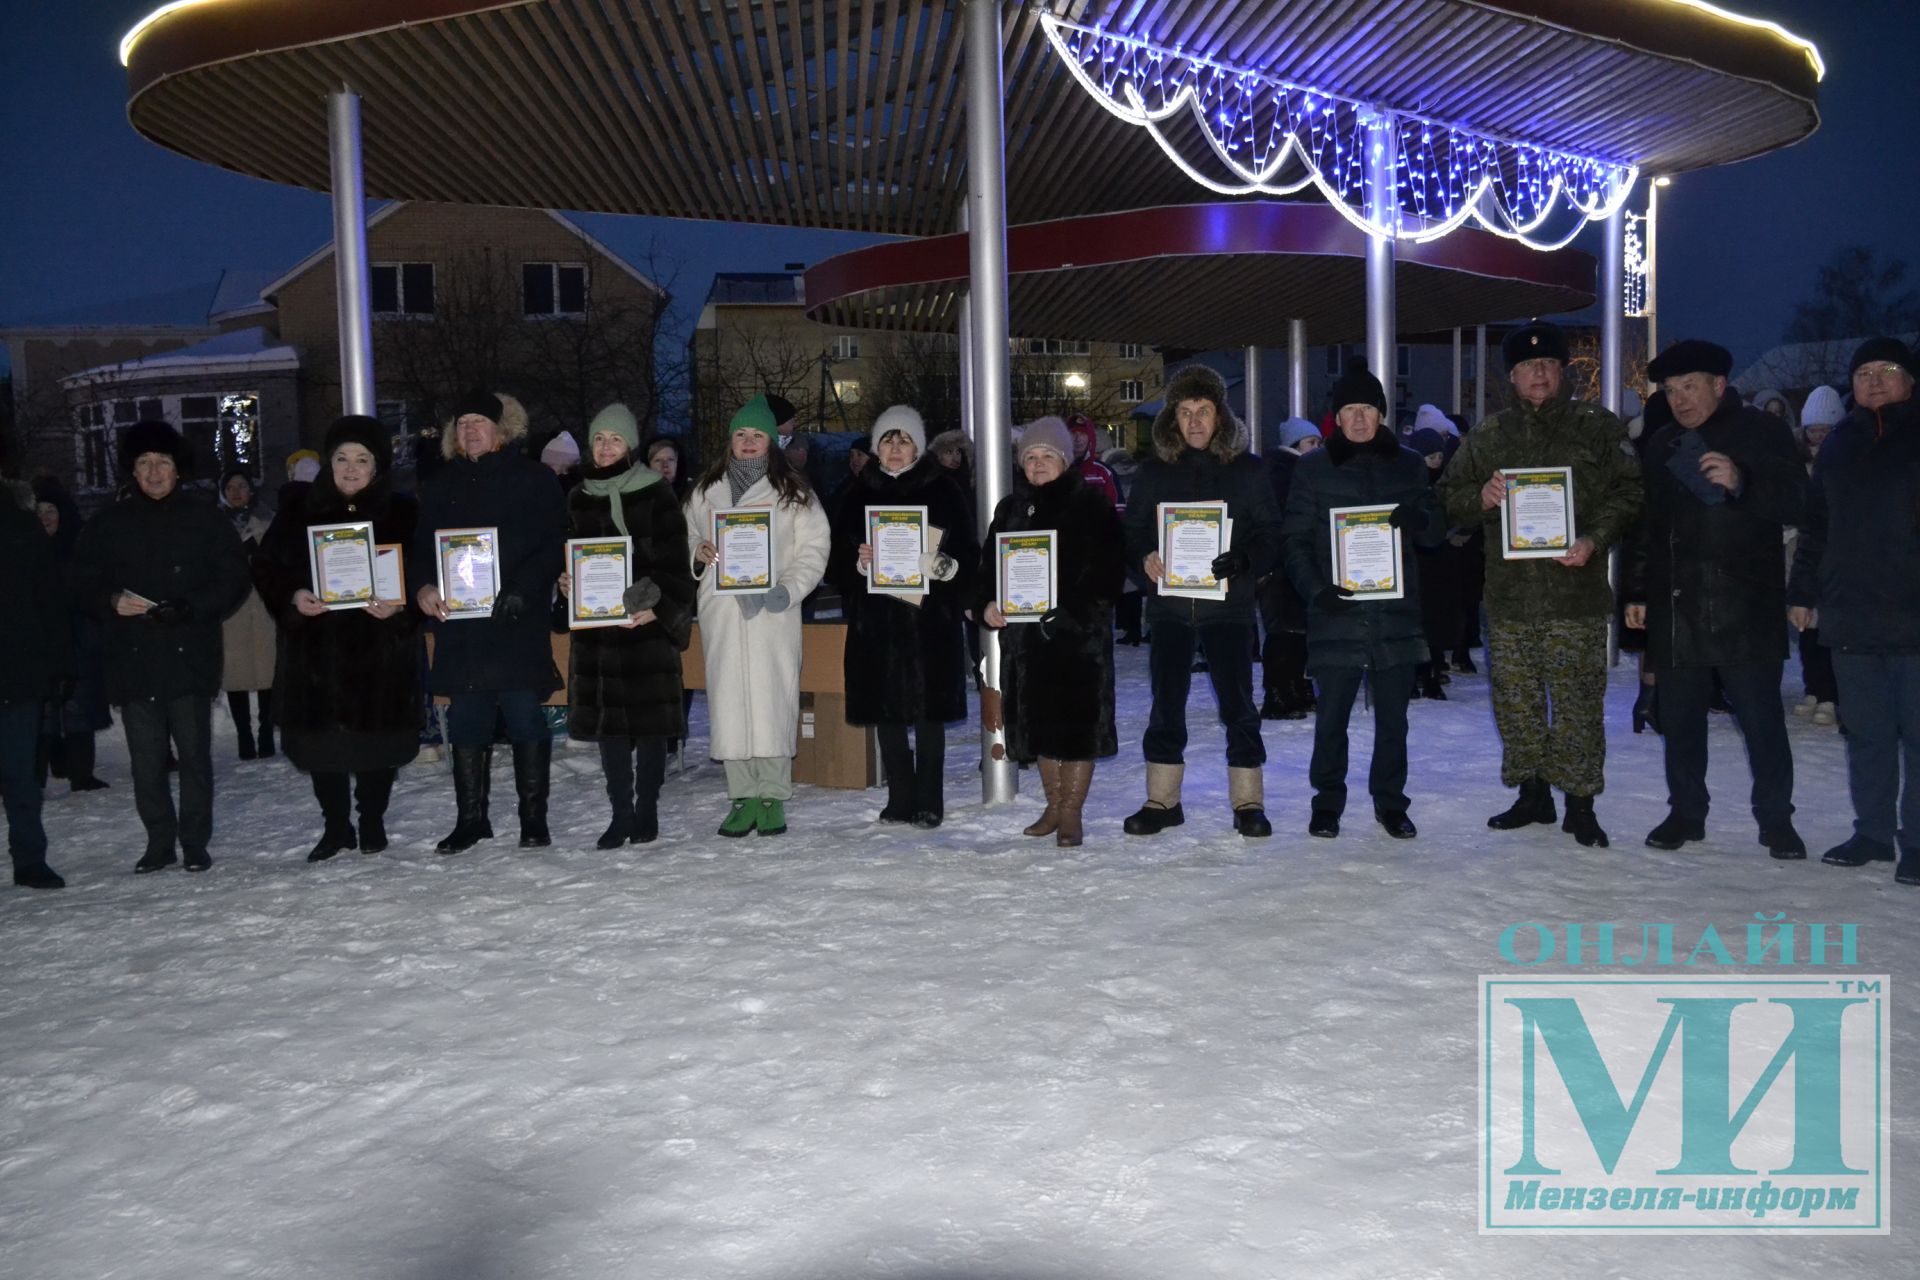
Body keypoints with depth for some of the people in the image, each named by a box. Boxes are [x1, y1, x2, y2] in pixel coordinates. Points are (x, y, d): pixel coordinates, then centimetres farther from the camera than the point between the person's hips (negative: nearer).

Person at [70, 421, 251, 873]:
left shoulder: (204, 518, 4)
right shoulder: (108, 524, 10)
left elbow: (235, 577, 2)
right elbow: (84, 584, 12)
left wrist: (190, 609, -12)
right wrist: (112, 601, -10)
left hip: (190, 659, -2)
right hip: (132, 662, 2)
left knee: (194, 755, 2)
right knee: (146, 762, 5)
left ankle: (196, 843, 12)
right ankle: (159, 842, 17)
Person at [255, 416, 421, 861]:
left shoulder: (402, 513, 1)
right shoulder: (299, 511, 5)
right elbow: (266, 568, 5)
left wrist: (398, 606, -19)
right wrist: (292, 597, -13)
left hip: (379, 645, -2)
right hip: (315, 645, 2)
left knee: (377, 738, 4)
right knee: (321, 740, 6)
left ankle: (372, 822, 21)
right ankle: (335, 826, 21)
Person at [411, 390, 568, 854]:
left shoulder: (535, 480, 3)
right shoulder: (442, 485, 15)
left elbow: (553, 546, -5)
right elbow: (420, 546, 14)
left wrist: (522, 591, -18)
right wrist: (422, 587, -6)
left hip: (520, 623, -4)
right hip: (460, 625, 4)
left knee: (526, 718, -2)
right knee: (466, 722, 6)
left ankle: (534, 818, 8)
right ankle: (470, 818, 17)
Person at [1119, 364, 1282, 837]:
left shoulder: (1244, 469, 2)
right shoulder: (1154, 470, 7)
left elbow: (1271, 534, 0)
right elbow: (1131, 531, 9)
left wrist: (1241, 561, -19)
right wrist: (1144, 558, -13)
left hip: (1228, 604, -2)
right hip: (1169, 604, 2)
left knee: (1238, 703, 0)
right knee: (1166, 704, 6)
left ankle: (1248, 802, 12)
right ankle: (1162, 800, 18)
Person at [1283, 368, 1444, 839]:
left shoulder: (1409, 465, 10)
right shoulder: (1313, 468, 3)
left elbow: (1437, 530, 10)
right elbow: (1295, 539, 1)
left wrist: (1418, 520, -14)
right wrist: (1316, 589, -15)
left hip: (1397, 611, 2)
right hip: (1336, 612, -2)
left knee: (1393, 716, 9)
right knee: (1331, 716, 3)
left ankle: (1390, 802, 22)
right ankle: (1327, 802, 17)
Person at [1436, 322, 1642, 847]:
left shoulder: (1599, 428, 5)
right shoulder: (1487, 436, 12)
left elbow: (1627, 493, 1)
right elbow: (1449, 495, 14)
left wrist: (1594, 539, -14)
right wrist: (1480, 498, -8)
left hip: (1576, 591, -3)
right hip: (1508, 593, 3)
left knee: (1579, 702, -3)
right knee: (1515, 700, 9)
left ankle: (1580, 802, 9)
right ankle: (1531, 793, 24)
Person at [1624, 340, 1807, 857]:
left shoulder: (1761, 431, 2)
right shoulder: (1660, 446, 16)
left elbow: (1792, 503, -6)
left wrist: (1741, 481, -24)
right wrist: (1638, 592, 13)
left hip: (1746, 606, -4)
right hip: (1676, 607, 4)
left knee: (1761, 716, -1)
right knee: (1679, 718, 7)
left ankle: (1776, 819, 11)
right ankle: (1685, 812, 19)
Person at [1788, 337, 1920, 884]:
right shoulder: (1840, 443, 14)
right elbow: (1815, 526, 16)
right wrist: (1803, 592, 12)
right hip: (1849, 617, 4)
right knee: (1866, 733, 11)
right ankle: (1872, 832, 20)